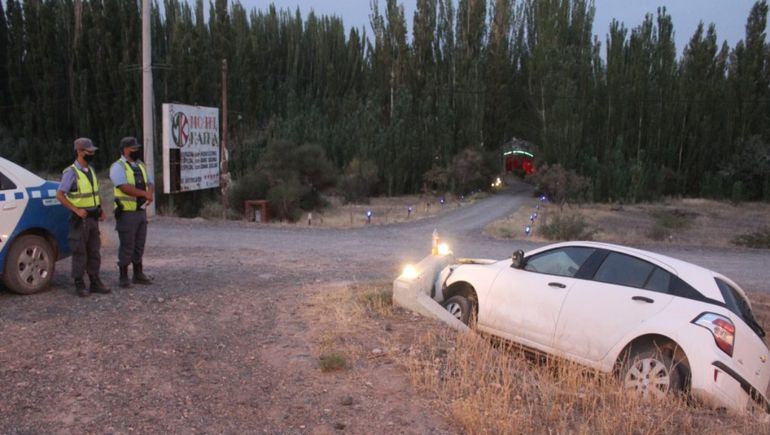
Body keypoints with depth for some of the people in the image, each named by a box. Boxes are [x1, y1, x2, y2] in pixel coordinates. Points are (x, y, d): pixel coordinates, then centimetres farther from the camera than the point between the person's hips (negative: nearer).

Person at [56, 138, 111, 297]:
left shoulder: (91, 170, 11)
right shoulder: (71, 172, -12)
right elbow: (60, 195, -15)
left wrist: (100, 210, 8)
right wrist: (76, 210, -20)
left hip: (93, 218, 7)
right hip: (80, 219, -7)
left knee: (94, 251, 10)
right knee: (79, 252, -1)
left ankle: (95, 282, 17)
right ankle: (79, 285, 6)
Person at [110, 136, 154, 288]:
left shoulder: (140, 165, 16)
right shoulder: (118, 167, -9)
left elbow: (150, 183, 11)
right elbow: (125, 187, -22)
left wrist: (149, 194, -11)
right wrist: (145, 194, -18)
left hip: (141, 211, 7)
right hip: (127, 212, -7)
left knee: (139, 245, 13)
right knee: (127, 246, -2)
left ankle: (138, 274, 22)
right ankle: (124, 277, 7)